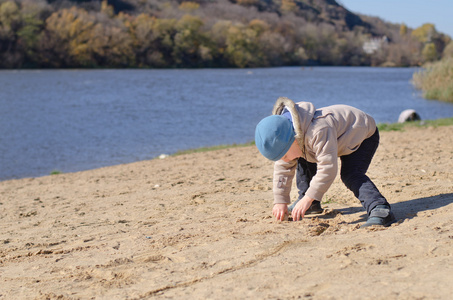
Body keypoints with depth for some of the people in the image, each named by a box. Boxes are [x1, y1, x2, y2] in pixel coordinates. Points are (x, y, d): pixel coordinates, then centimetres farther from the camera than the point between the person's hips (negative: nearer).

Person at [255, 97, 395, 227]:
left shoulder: (319, 131, -45)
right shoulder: (283, 140, -16)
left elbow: (328, 168, -43)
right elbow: (282, 169, -4)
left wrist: (308, 199, -40)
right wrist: (280, 201, -8)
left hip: (364, 135, -9)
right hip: (340, 139, 9)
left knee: (351, 175, -29)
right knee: (303, 160, 5)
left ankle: (381, 210, -38)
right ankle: (312, 205, 15)